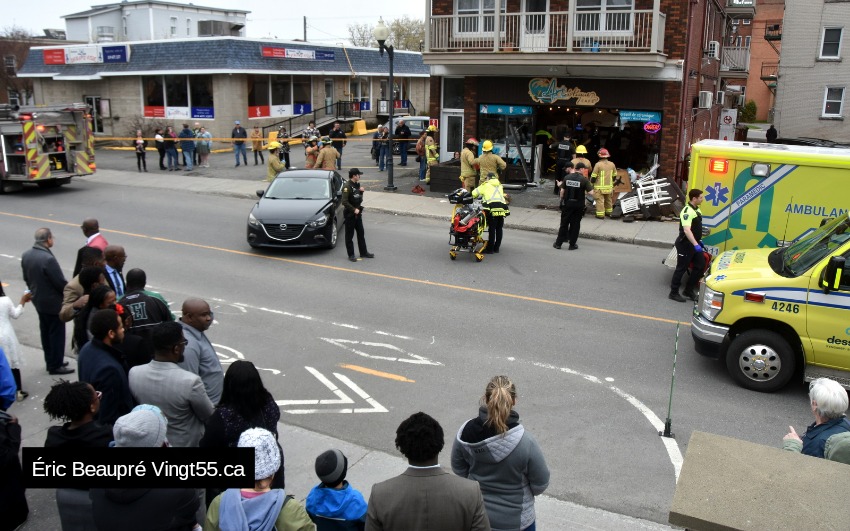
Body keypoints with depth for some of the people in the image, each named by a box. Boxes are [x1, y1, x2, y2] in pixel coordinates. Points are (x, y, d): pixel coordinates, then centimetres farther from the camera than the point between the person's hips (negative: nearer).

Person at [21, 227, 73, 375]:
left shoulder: (26, 255, -3)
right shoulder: (48, 259, -29)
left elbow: (26, 278, 9)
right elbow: (60, 282, -22)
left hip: (38, 300, 9)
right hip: (53, 303, -8)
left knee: (45, 332, 20)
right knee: (57, 334, 5)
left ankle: (50, 361, 32)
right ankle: (55, 365, 14)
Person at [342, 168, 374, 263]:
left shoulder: (357, 185, 10)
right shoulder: (347, 187, -17)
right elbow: (344, 202, -23)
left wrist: (361, 191, 0)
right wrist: (354, 210, -22)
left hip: (357, 213, 9)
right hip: (349, 214, -9)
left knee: (361, 234, 14)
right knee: (349, 235, 1)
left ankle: (363, 252, 24)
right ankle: (351, 255, 7)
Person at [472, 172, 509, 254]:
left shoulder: (486, 185, 16)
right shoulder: (500, 186, 29)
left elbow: (474, 193, 19)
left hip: (492, 208, -5)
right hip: (502, 208, 5)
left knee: (492, 229, -4)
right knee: (499, 229, 11)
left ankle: (490, 249, -2)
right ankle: (496, 247, 17)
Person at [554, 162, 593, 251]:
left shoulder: (567, 177, -2)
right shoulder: (584, 179, -10)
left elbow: (562, 190, 1)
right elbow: (591, 192, -13)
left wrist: (561, 199, 14)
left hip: (567, 203, 2)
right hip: (578, 205, -2)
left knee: (564, 224, 9)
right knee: (575, 225, 7)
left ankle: (558, 243, 12)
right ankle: (572, 244, 11)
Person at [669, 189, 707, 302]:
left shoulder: (697, 209, 9)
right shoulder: (687, 211, -22)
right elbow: (686, 230, -34)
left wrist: (699, 240, 23)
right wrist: (696, 244, -40)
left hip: (694, 243, 9)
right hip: (685, 244, -9)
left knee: (700, 266, 11)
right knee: (681, 269, 0)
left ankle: (689, 290, 21)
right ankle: (673, 293, 11)